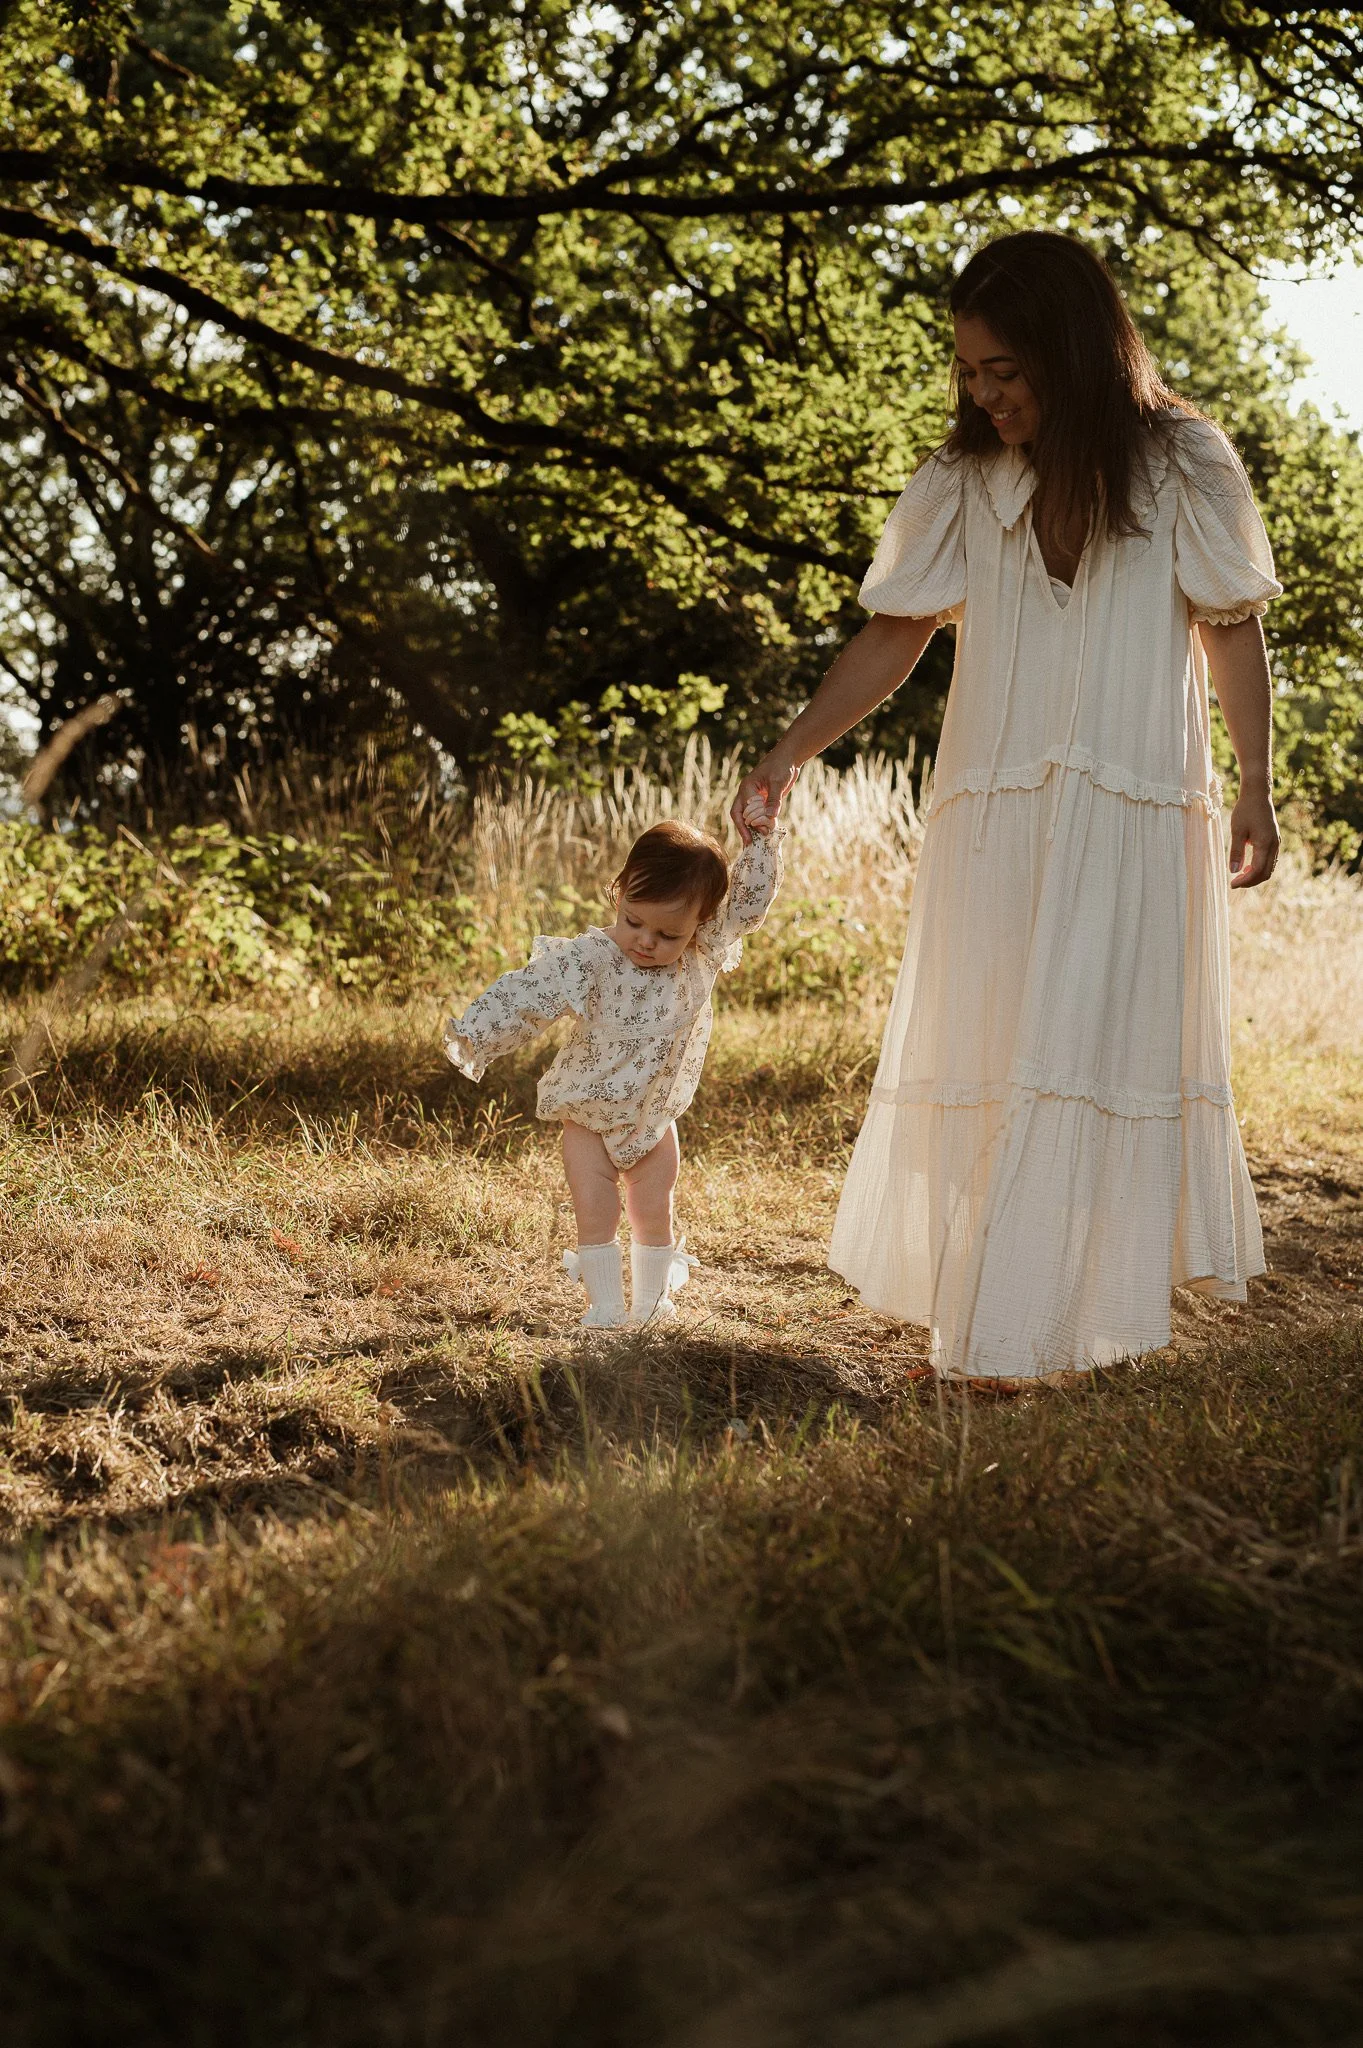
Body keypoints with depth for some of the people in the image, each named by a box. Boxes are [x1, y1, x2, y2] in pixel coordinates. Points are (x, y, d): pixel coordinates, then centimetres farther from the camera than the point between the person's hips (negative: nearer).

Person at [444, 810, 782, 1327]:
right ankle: (605, 1307, 10)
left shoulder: (703, 955, -13)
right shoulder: (589, 960, -25)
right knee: (596, 1215, -2)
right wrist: (474, 1033, -35)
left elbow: (749, 901, -6)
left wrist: (760, 841, -17)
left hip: (654, 1119, 3)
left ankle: (651, 1302, 27)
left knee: (654, 1213, 12)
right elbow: (526, 996, -26)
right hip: (590, 1119, -3)